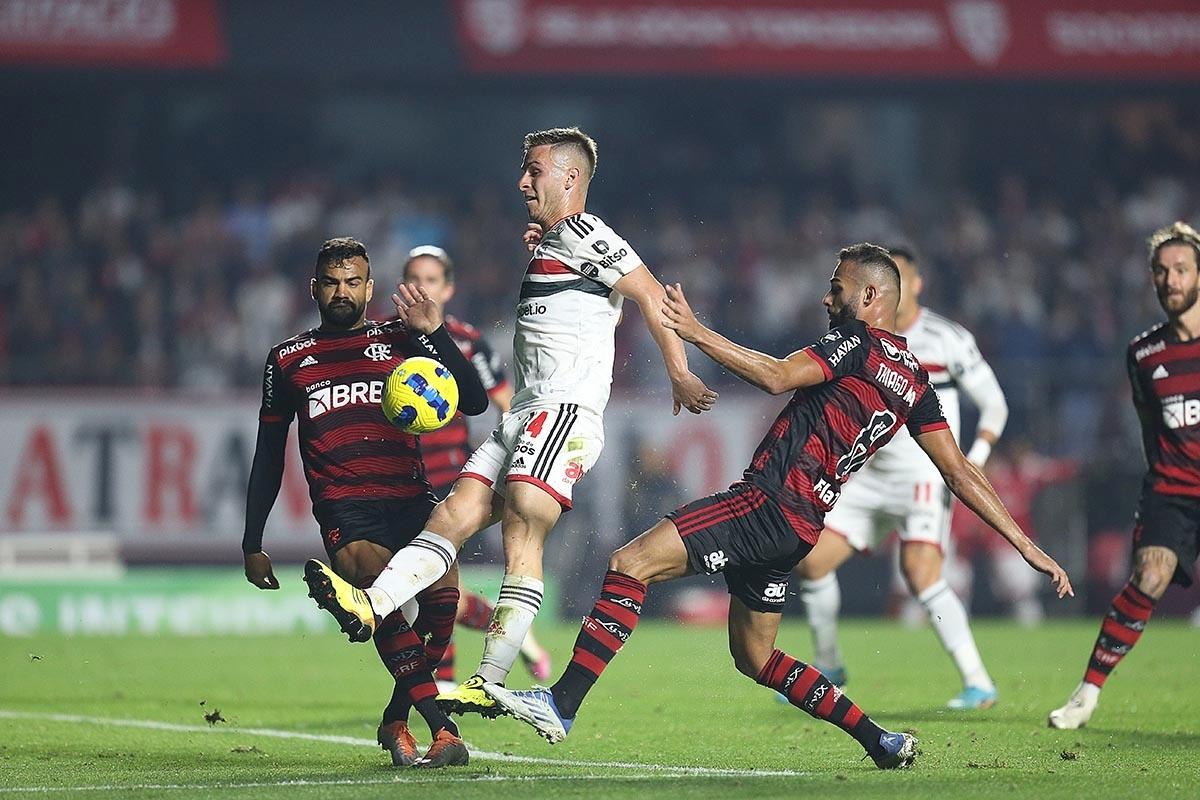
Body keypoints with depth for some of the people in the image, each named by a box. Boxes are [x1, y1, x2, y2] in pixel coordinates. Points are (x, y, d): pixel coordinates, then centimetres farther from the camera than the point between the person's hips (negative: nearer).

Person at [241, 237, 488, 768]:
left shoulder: (400, 340, 16)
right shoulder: (288, 360, 19)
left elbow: (475, 402, 9)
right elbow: (268, 456, 24)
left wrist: (435, 335, -2)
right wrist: (252, 544, 21)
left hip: (410, 500, 1)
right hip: (345, 510, -1)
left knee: (442, 595, -24)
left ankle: (396, 720, -4)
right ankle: (441, 726, -31)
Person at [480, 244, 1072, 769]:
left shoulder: (859, 342, -7)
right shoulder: (914, 381, 17)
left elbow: (778, 377, -21)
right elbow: (959, 472, 15)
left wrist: (697, 333, -21)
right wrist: (1026, 545, 18)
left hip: (770, 502, -9)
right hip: (798, 525, 9)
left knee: (629, 564, -14)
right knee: (755, 658, 20)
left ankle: (561, 704, -24)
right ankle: (882, 743, 18)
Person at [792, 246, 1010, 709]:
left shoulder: (949, 340, -6)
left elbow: (993, 403, -2)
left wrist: (976, 458, -16)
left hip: (926, 476, -6)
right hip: (872, 476, 6)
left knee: (920, 573, -24)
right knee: (812, 561, 0)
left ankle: (977, 682, -18)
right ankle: (828, 667, 21)